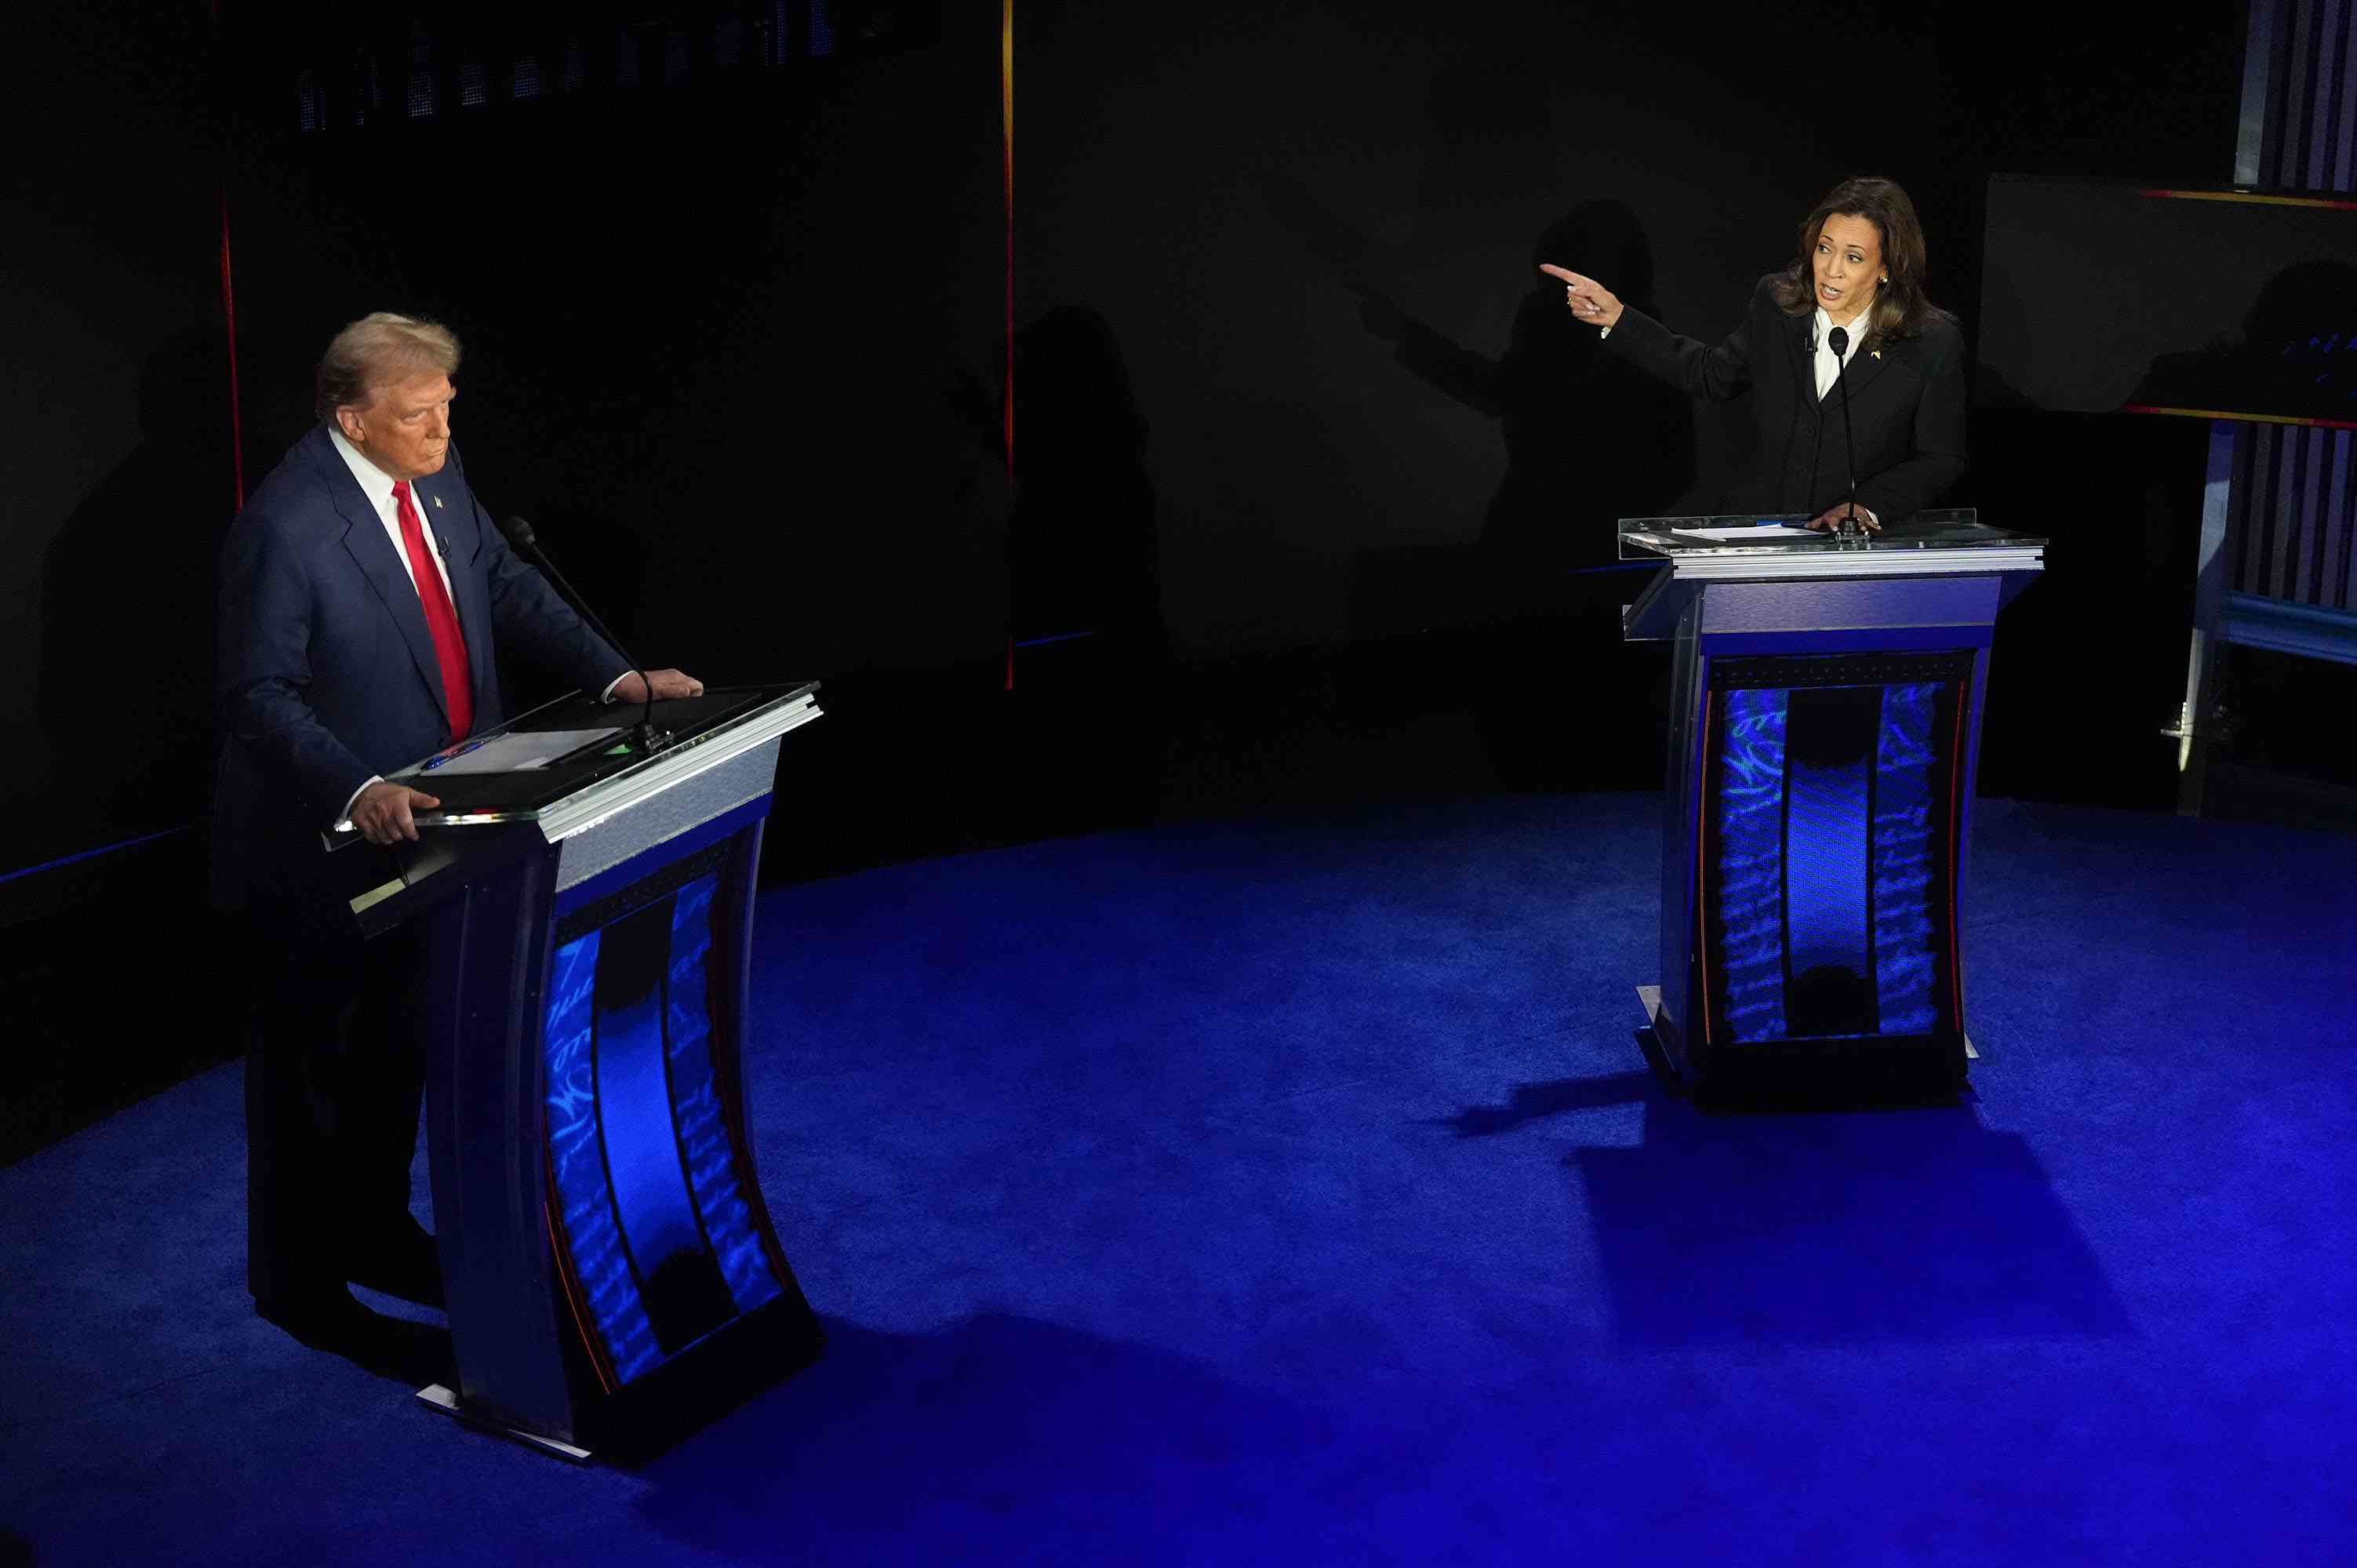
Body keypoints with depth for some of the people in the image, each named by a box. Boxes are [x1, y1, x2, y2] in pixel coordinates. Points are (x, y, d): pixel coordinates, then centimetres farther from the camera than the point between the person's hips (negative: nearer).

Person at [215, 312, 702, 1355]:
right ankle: (294, 1278, 28)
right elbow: (258, 696, -24)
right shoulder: (285, 527, -25)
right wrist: (356, 792, -37)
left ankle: (374, 1229, 42)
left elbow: (505, 586, 8)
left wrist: (614, 676, -3)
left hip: (421, 826, 8)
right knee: (308, 1062, 10)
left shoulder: (435, 474, -1)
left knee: (399, 1042, 22)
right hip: (320, 845, -8)